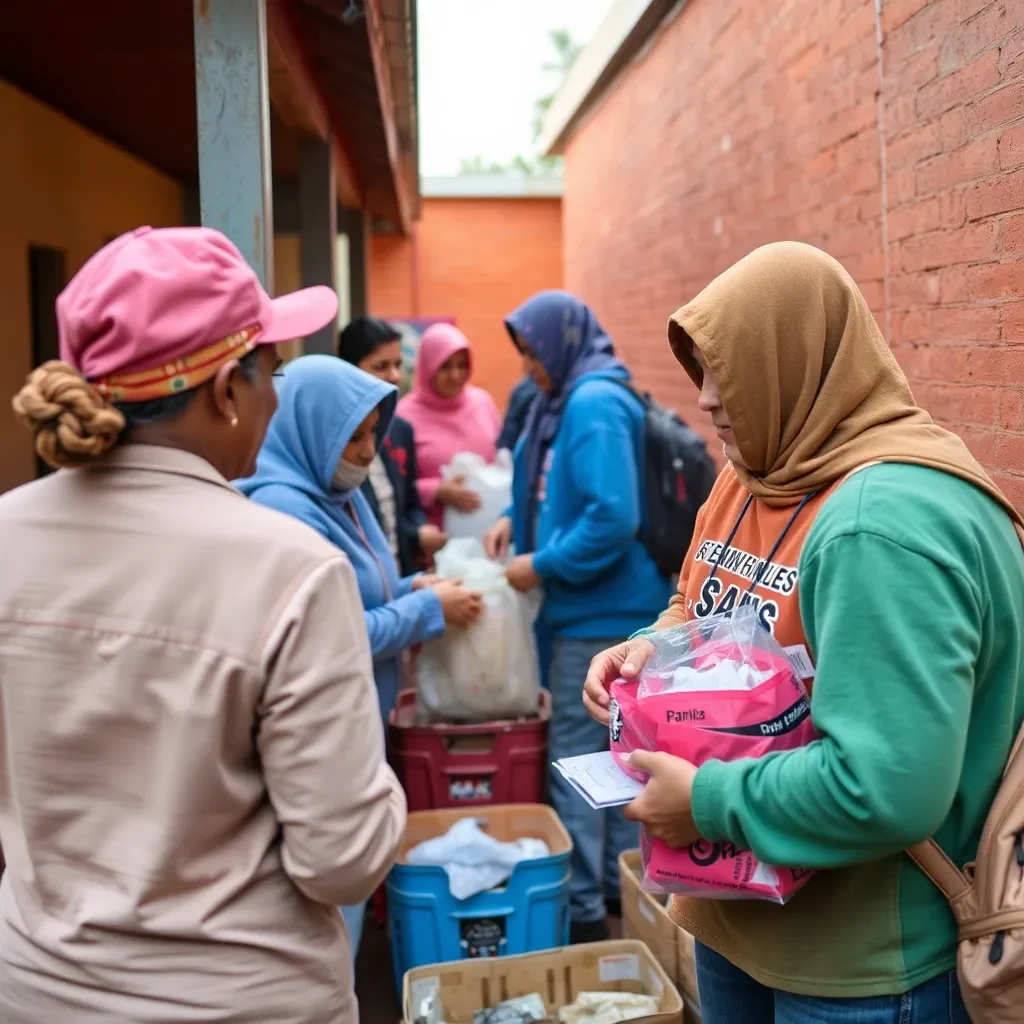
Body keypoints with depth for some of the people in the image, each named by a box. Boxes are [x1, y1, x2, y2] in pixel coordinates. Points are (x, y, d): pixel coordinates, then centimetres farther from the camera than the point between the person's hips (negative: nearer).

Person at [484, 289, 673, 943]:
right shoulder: (571, 400, 12)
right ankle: (618, 881, 30)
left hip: (602, 611, -10)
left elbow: (613, 517, -27)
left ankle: (583, 907, 9)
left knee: (578, 753, -1)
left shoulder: (595, 404, -19)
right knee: (611, 747, 17)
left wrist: (542, 567, -18)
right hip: (598, 607, 10)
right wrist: (517, 518, 7)